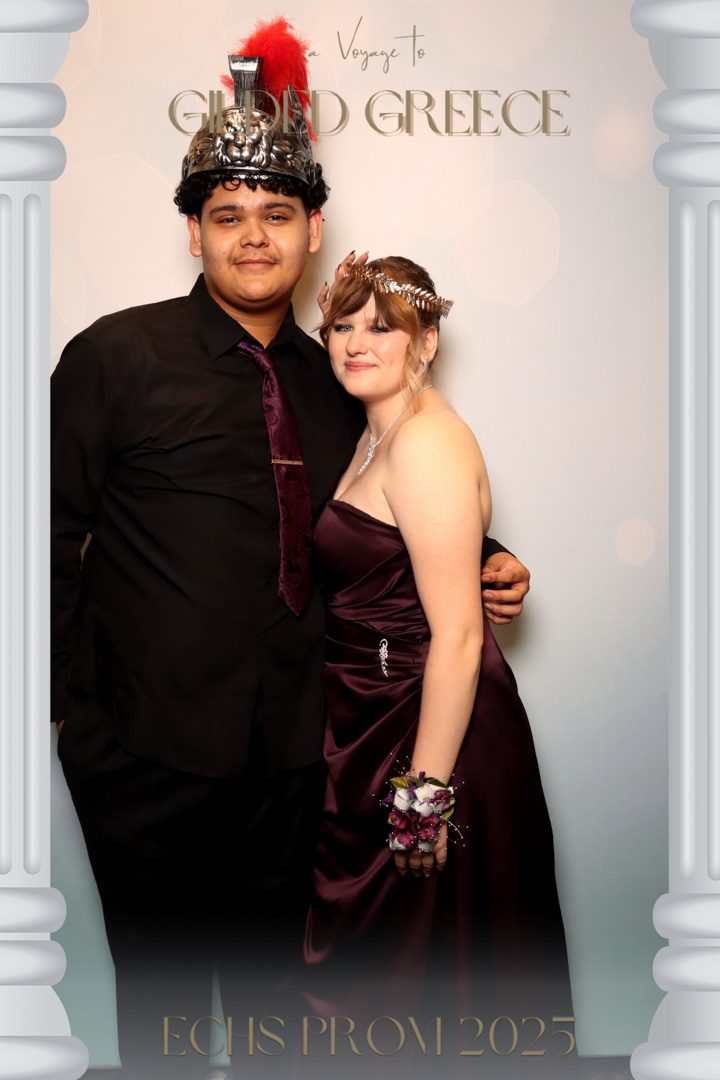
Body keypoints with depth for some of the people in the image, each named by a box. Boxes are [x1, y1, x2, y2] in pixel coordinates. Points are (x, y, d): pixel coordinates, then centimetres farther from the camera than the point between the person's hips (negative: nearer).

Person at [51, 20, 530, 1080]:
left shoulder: (331, 382, 9)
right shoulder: (117, 355, -5)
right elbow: (51, 535, -4)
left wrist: (483, 565, 4)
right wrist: (66, 705, -7)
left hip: (289, 754, 4)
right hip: (151, 750, -4)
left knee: (273, 982, 17)